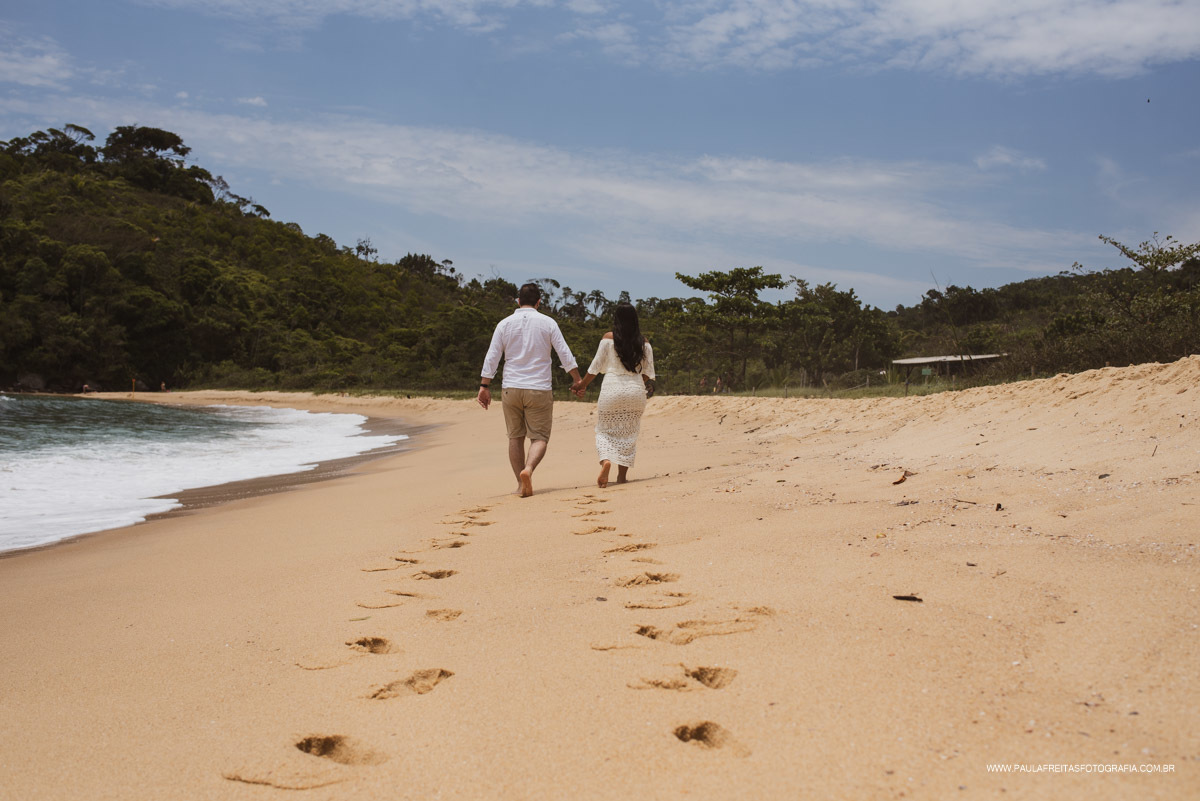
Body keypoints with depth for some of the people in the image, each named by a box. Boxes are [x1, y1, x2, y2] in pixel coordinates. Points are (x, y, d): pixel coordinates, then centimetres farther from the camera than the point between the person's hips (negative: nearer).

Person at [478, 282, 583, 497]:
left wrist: (484, 386, 6)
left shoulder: (505, 324, 4)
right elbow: (565, 354, 1)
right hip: (539, 390, -2)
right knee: (539, 437, 2)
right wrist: (577, 379, 11)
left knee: (515, 437, 12)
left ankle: (521, 484, 12)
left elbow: (491, 358, 1)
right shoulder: (548, 323, 1)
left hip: (511, 389, 2)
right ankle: (528, 469, -25)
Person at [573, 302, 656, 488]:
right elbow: (648, 371, 6)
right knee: (628, 433, 12)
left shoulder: (609, 338, -3)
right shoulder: (643, 342, 4)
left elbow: (596, 366, -1)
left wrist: (582, 385, 10)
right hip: (636, 391, 2)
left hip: (612, 389, -2)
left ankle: (605, 460, -19)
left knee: (605, 430, 9)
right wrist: (647, 388, 25)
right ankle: (622, 475, 11)